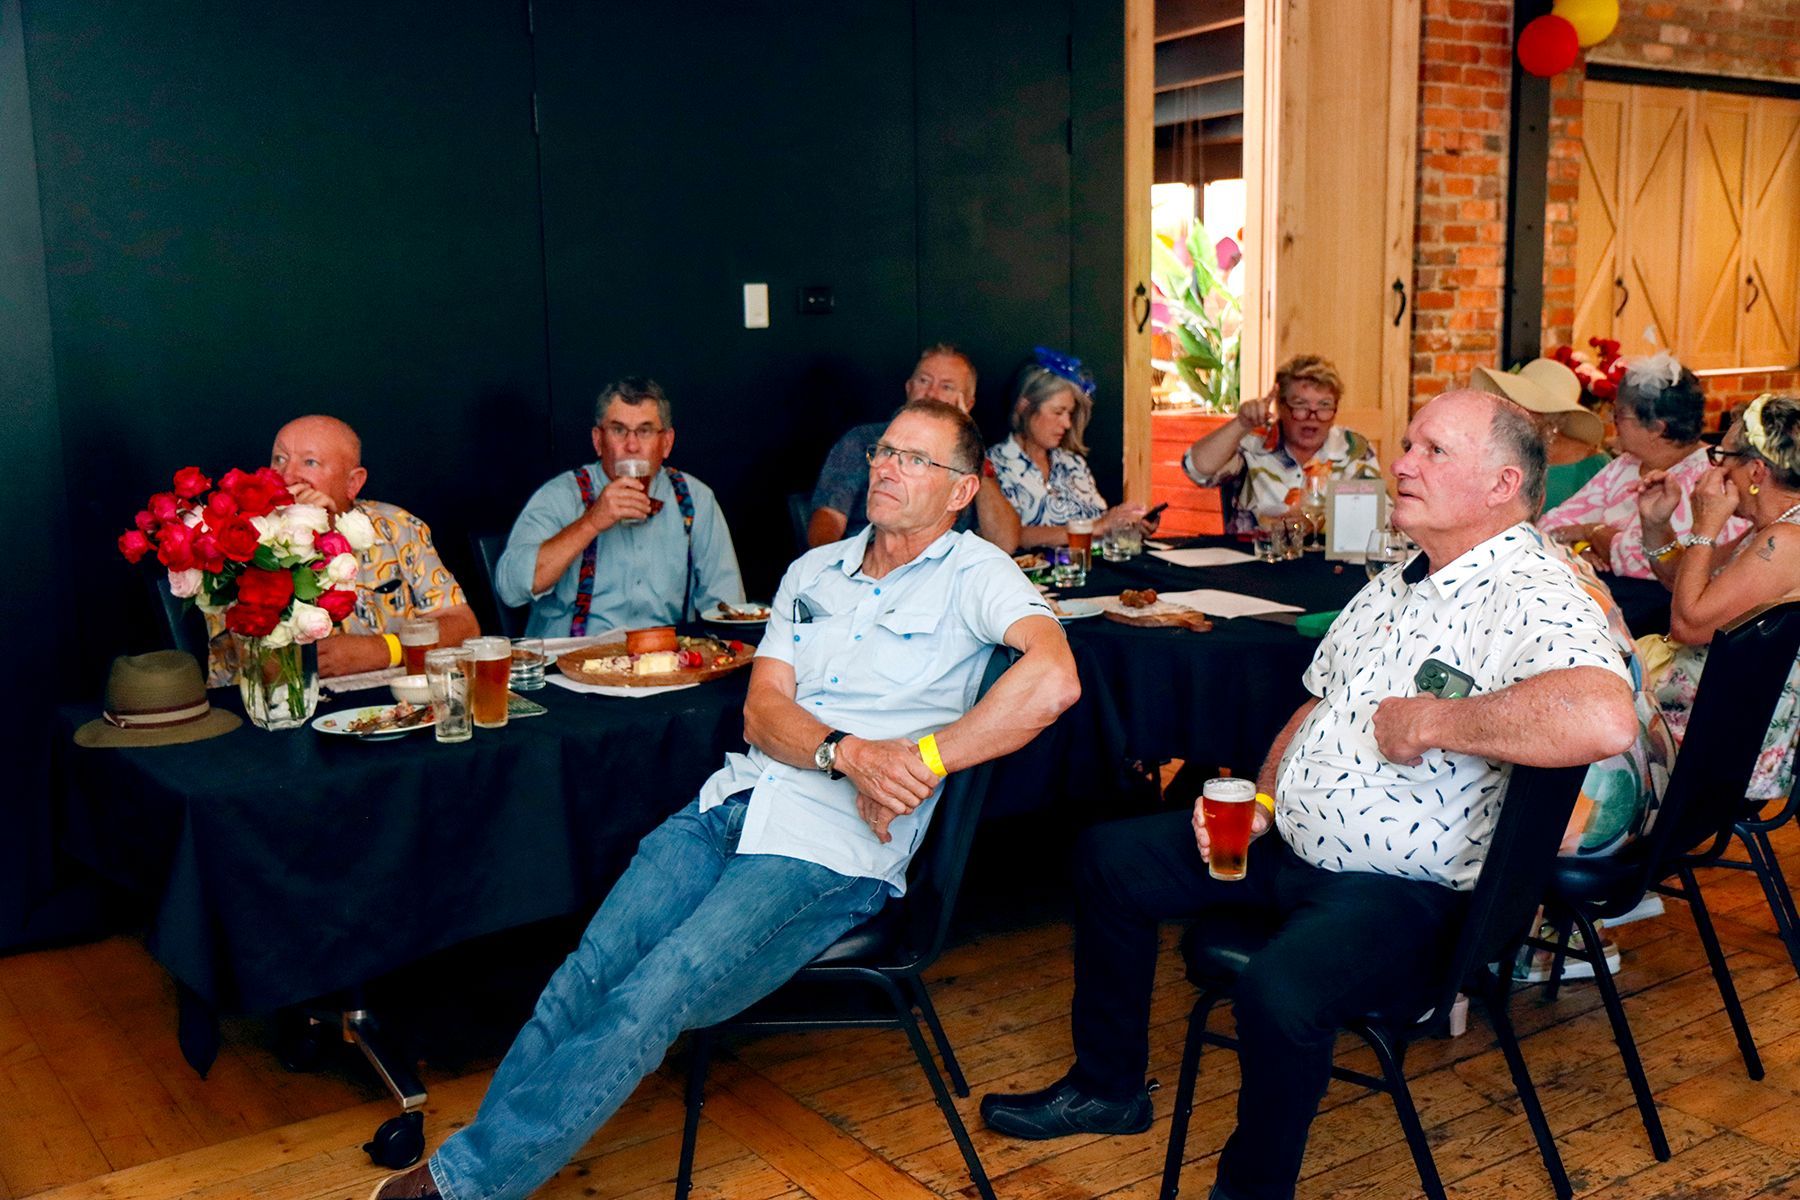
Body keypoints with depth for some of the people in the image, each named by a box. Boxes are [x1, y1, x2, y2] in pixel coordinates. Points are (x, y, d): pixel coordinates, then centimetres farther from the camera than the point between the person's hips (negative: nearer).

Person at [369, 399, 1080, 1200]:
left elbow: (1054, 678, -21)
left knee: (647, 1003, -20)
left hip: (833, 846, -6)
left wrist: (916, 762, -18)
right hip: (734, 803, 6)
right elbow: (762, 713, 7)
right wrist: (849, 752, -15)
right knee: (587, 974, -11)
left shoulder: (972, 573, 0)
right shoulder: (814, 571, 18)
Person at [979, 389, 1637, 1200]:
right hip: (1286, 844, 10)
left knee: (1279, 989, -36)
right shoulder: (1395, 584, 12)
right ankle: (1107, 1087, 29)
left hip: (1403, 889, -9)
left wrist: (1431, 721, -30)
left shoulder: (1531, 598, -20)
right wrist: (1262, 799, 5)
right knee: (1108, 857, 13)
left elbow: (1604, 718, -41)